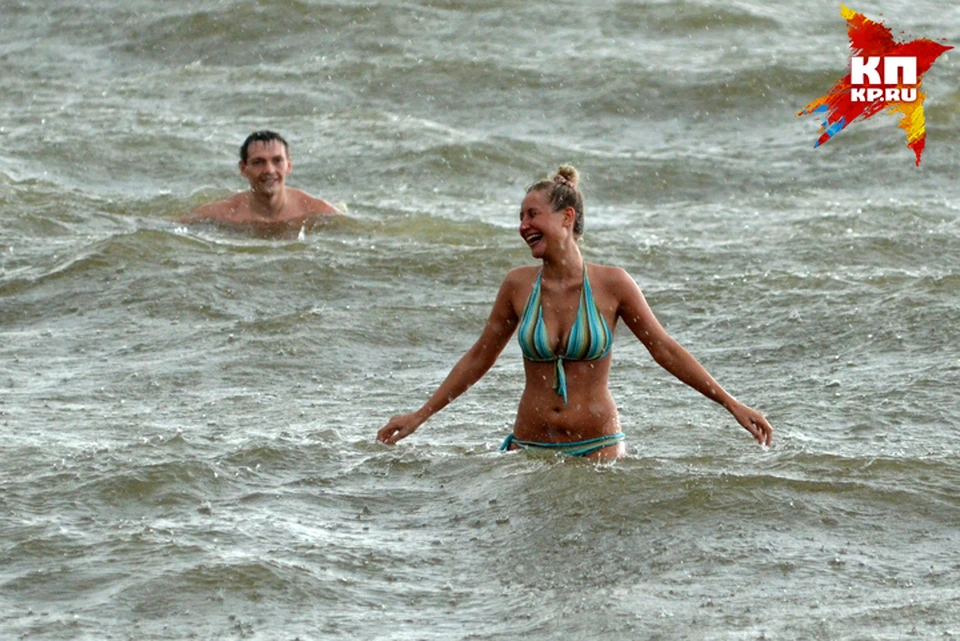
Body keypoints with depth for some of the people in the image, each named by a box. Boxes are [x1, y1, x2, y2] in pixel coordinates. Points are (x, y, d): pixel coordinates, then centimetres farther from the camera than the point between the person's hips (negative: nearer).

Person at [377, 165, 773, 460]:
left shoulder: (611, 284, -6)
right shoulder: (518, 285, 0)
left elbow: (665, 350, 1)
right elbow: (479, 358, 12)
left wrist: (732, 405, 0)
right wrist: (420, 415, 12)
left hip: (598, 447, -2)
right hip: (530, 448, 2)